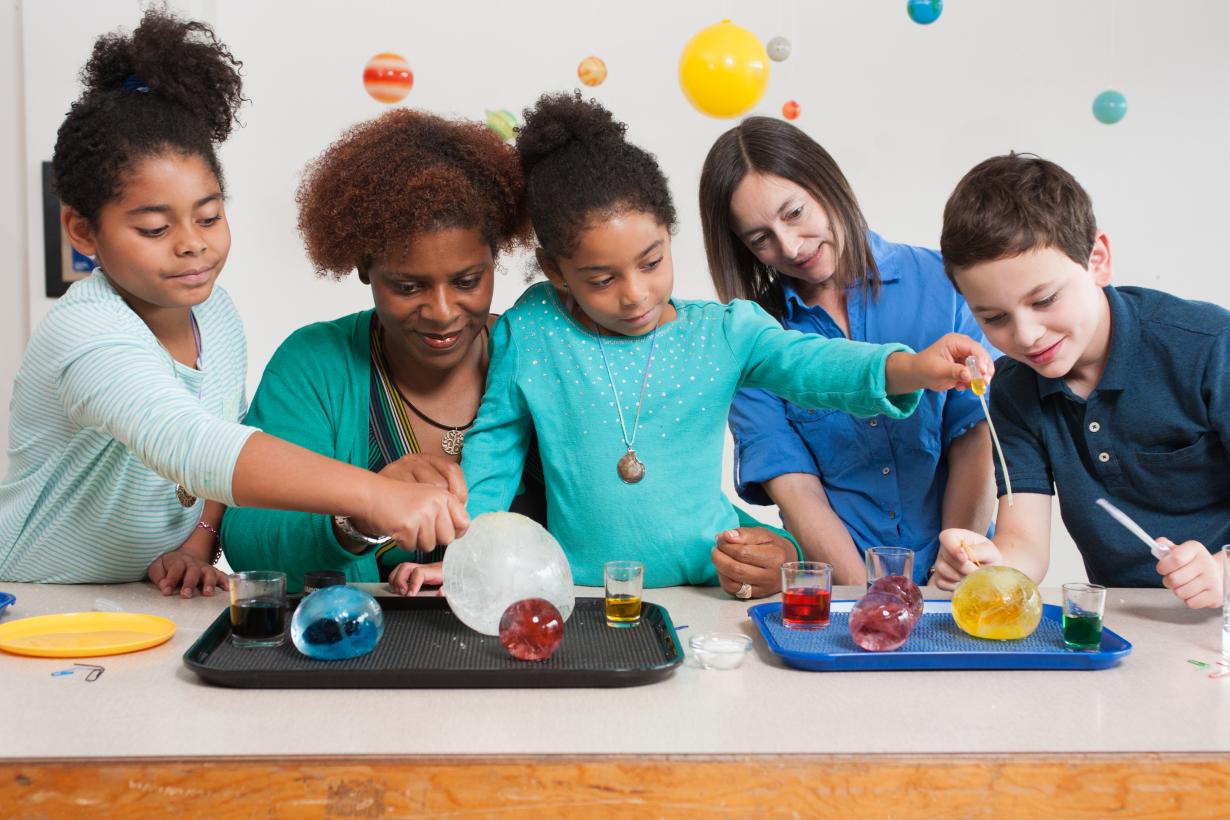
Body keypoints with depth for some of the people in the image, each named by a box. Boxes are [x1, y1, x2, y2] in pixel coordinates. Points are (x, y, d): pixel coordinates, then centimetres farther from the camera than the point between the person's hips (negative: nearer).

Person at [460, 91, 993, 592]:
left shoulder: (719, 333, 0)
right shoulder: (530, 331, 0)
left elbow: (808, 364, -14)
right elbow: (495, 443, 11)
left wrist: (912, 368, -33)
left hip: (705, 589, 0)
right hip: (579, 600, 0)